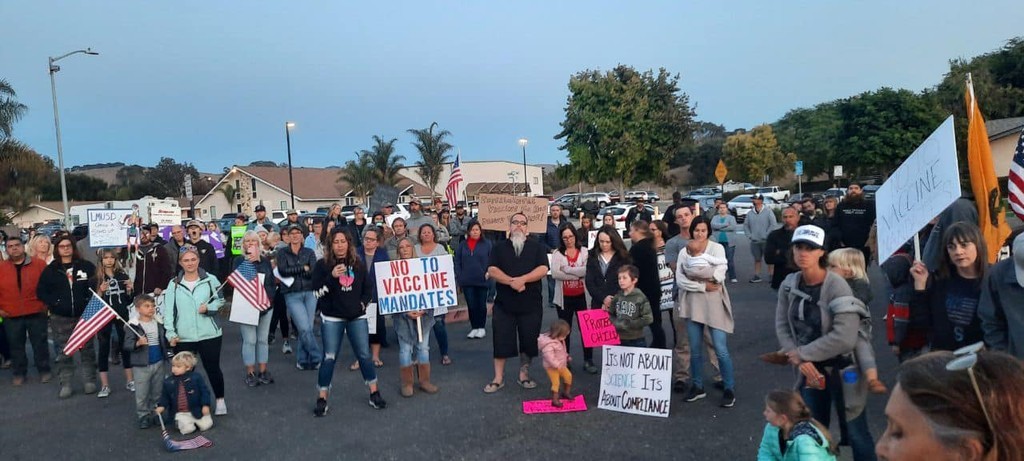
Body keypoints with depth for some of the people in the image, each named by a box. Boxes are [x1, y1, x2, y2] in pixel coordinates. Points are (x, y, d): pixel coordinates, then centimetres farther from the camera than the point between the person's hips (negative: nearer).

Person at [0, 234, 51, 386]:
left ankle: (44, 370, 22)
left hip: (36, 313, -1)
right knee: (16, 345, 10)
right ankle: (19, 373, 23)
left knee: (40, 343, 9)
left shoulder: (39, 264, -1)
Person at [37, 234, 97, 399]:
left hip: (84, 315, 0)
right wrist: (54, 303, -10)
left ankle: (90, 381, 15)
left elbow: (96, 285, 6)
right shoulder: (51, 270, 3)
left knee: (87, 349, 6)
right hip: (60, 318, 0)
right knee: (63, 351, 4)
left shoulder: (86, 266, 2)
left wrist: (91, 302, -8)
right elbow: (41, 291, 4)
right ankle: (65, 384, 10)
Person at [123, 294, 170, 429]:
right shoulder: (133, 326, -10)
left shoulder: (159, 323, 4)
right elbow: (126, 345, -16)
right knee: (142, 394, 3)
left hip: (159, 363, 4)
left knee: (157, 392, 14)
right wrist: (138, 343, -33)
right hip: (142, 365, -4)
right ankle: (143, 416, 17)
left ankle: (155, 414, 29)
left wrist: (170, 343, -1)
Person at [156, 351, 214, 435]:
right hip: (180, 414, 1)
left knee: (206, 425, -12)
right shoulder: (168, 382, 0)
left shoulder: (196, 378, -8)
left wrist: (205, 405, -11)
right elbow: (165, 396, 11)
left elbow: (204, 391, -5)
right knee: (188, 429, -21)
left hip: (196, 411, -1)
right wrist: (162, 406, -6)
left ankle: (194, 421, 19)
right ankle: (179, 422, 13)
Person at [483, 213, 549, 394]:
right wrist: (511, 281, -20)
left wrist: (522, 279, -20)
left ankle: (524, 375, 21)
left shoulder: (537, 247, 6)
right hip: (504, 303, 0)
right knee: (501, 340, 1)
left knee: (528, 340, 6)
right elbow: (492, 270, -6)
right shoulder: (499, 247, 6)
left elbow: (543, 269, -8)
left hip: (531, 304, 0)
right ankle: (498, 378, 10)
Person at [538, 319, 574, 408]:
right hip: (552, 367, -9)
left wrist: (567, 357, 14)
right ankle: (555, 400, 6)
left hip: (561, 365, 9)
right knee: (556, 382, -6)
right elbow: (549, 357, -36)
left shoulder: (560, 341, 2)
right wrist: (557, 365, -34)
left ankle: (566, 392, 34)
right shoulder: (549, 344, -31)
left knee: (568, 376, 14)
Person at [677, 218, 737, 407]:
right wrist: (703, 286, -14)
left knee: (720, 349, -4)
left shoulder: (717, 248, -2)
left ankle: (729, 389, 10)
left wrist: (698, 255, -12)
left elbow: (719, 275, -17)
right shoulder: (685, 251, 5)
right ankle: (697, 386, 24)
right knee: (695, 349, 10)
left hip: (713, 303, -3)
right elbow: (680, 280, -5)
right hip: (692, 303, 3)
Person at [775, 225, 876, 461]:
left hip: (841, 369, -5)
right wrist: (800, 361, -15)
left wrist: (802, 353, -19)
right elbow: (782, 326, -1)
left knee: (855, 434, 7)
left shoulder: (837, 286, -21)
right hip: (811, 369, 5)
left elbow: (844, 338, -28)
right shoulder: (789, 284, -4)